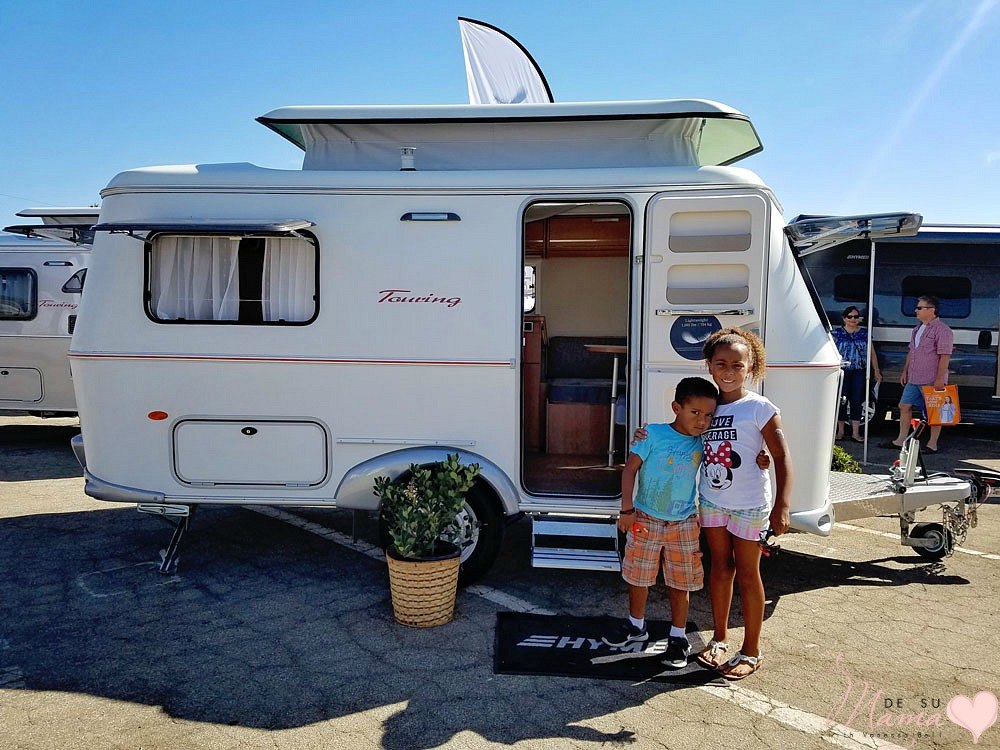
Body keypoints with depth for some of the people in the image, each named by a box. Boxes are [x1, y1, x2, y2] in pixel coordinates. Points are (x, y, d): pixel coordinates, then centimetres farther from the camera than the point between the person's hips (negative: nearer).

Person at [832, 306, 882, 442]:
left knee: (857, 402, 2)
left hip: (859, 373, 2)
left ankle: (856, 433, 7)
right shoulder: (837, 332, 5)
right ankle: (840, 431, 11)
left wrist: (876, 371, 9)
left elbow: (872, 354, 13)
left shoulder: (865, 333, 10)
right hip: (842, 371, -1)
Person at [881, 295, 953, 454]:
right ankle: (900, 441, 15)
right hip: (913, 379, 9)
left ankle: (932, 444, 8)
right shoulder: (917, 329, 16)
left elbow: (945, 356, -17)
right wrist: (905, 371, 20)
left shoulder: (942, 330, -12)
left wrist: (940, 378, -21)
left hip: (932, 381, -9)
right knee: (904, 406, 9)